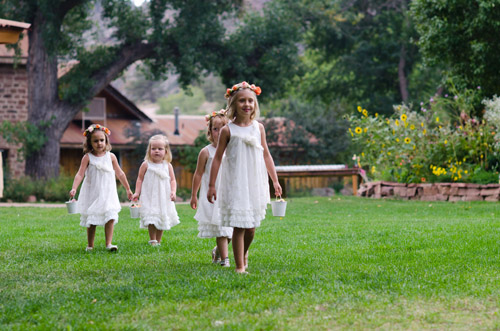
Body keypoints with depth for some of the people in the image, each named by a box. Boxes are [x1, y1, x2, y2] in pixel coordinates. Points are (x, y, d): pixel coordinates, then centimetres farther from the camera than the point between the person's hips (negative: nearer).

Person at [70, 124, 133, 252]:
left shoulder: (110, 156, 4)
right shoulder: (87, 157, -3)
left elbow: (120, 174, 13)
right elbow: (80, 174, -9)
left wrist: (128, 189, 18)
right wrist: (74, 188, -23)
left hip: (108, 194, 1)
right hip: (92, 194, -1)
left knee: (110, 217, -12)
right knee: (91, 221, 5)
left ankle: (109, 243, -11)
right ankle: (90, 245, 17)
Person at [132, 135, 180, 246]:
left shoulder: (168, 166, 4)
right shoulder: (146, 165, -1)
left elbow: (172, 180, 7)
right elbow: (140, 179, 4)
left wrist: (173, 192, -8)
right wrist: (137, 193, -3)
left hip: (164, 198, 3)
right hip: (149, 198, -3)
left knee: (162, 219, 7)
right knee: (152, 220, -11)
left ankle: (158, 240, 19)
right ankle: (152, 240, 0)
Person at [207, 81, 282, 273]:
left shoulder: (258, 128, 6)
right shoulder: (228, 130, -3)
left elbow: (266, 155, 13)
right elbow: (217, 158, 0)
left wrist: (275, 181, 14)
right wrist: (211, 185, -2)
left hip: (255, 183, 3)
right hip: (235, 184, -3)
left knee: (251, 227, 6)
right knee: (239, 226, -6)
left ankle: (244, 253, 35)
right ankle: (240, 266, 1)